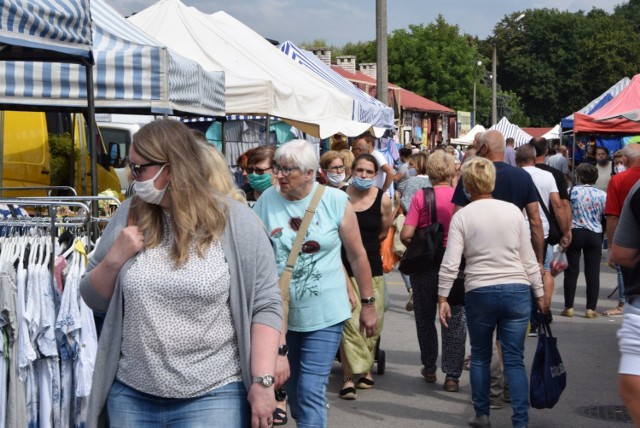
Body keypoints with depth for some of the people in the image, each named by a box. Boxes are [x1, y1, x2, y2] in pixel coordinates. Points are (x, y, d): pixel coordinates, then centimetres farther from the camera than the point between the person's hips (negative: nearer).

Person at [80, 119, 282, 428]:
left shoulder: (234, 221, -6)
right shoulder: (129, 217, 5)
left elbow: (264, 304, -7)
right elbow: (94, 299, 10)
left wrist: (263, 381, -13)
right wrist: (114, 259, -9)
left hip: (213, 395, -4)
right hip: (130, 393, 4)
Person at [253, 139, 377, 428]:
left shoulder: (336, 201, -9)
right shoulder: (266, 201, -5)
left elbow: (357, 255, 0)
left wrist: (368, 304, 4)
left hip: (324, 314, -3)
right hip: (281, 312, 3)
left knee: (311, 392, -9)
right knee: (292, 389, 17)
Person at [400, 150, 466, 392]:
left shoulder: (421, 197, -9)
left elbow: (406, 235, -14)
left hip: (425, 266, 0)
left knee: (425, 318, 17)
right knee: (455, 321, 8)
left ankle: (429, 369, 27)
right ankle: (452, 375, 5)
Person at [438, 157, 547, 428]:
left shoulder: (462, 216, -3)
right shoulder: (513, 211, 3)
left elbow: (450, 264, -8)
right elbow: (529, 258, 5)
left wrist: (442, 298, 0)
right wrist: (540, 294, 13)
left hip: (480, 293, -1)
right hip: (517, 291, 1)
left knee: (480, 356, 16)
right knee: (514, 360, 4)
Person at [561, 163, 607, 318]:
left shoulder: (571, 191, -4)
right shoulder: (602, 195, -1)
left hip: (575, 233, -1)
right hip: (595, 235, 1)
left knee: (572, 271, 6)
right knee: (593, 272, 4)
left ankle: (569, 307, 7)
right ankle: (591, 309, 3)